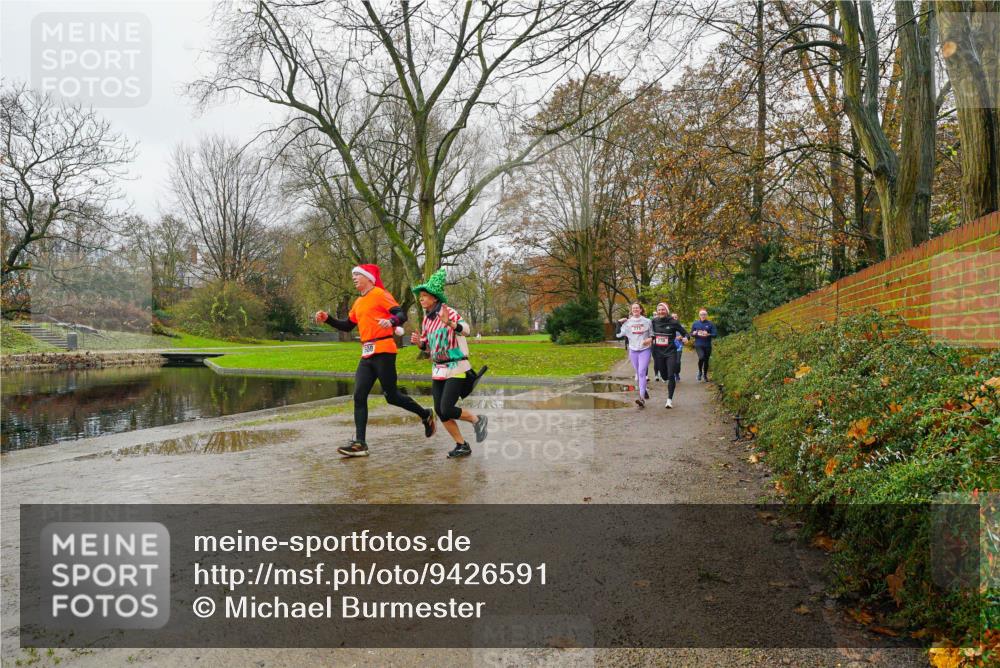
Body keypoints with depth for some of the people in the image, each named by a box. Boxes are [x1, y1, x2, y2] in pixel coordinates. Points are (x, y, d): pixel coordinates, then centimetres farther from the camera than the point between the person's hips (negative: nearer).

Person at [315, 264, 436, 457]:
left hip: (383, 352, -8)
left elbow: (401, 315, -12)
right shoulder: (358, 302, 19)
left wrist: (390, 321, -34)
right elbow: (347, 326, 27)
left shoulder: (380, 294, -4)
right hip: (367, 355, 8)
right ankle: (360, 443, -1)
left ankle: (425, 415, 21)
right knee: (359, 396, -2)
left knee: (391, 396, -3)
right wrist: (327, 319, 14)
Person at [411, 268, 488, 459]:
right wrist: (418, 341, -5)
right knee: (440, 411, 1)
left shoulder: (448, 312, -13)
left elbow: (466, 330, -28)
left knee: (447, 410, -14)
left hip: (456, 368, -7)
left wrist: (449, 323, -46)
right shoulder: (426, 319, 9)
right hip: (438, 370, 7)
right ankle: (462, 446, 15)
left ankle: (477, 420, 13)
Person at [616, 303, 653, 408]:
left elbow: (652, 334, 8)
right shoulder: (627, 322, 4)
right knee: (638, 373, 13)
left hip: (645, 349, -3)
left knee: (641, 372, -16)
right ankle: (644, 391, 35)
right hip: (633, 350, 3)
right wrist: (619, 323, -6)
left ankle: (642, 398, -21)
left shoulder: (647, 321, 0)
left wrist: (650, 339, -12)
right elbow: (619, 334, 2)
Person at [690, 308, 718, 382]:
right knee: (701, 357, -23)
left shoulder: (710, 323, 0)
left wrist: (708, 334, -21)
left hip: (707, 345, 1)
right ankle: (700, 371, 4)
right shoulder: (695, 323, 4)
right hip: (698, 345, -1)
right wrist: (694, 333, -12)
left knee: (706, 360, 9)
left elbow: (714, 335, -2)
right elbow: (691, 333, 11)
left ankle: (705, 375, 30)